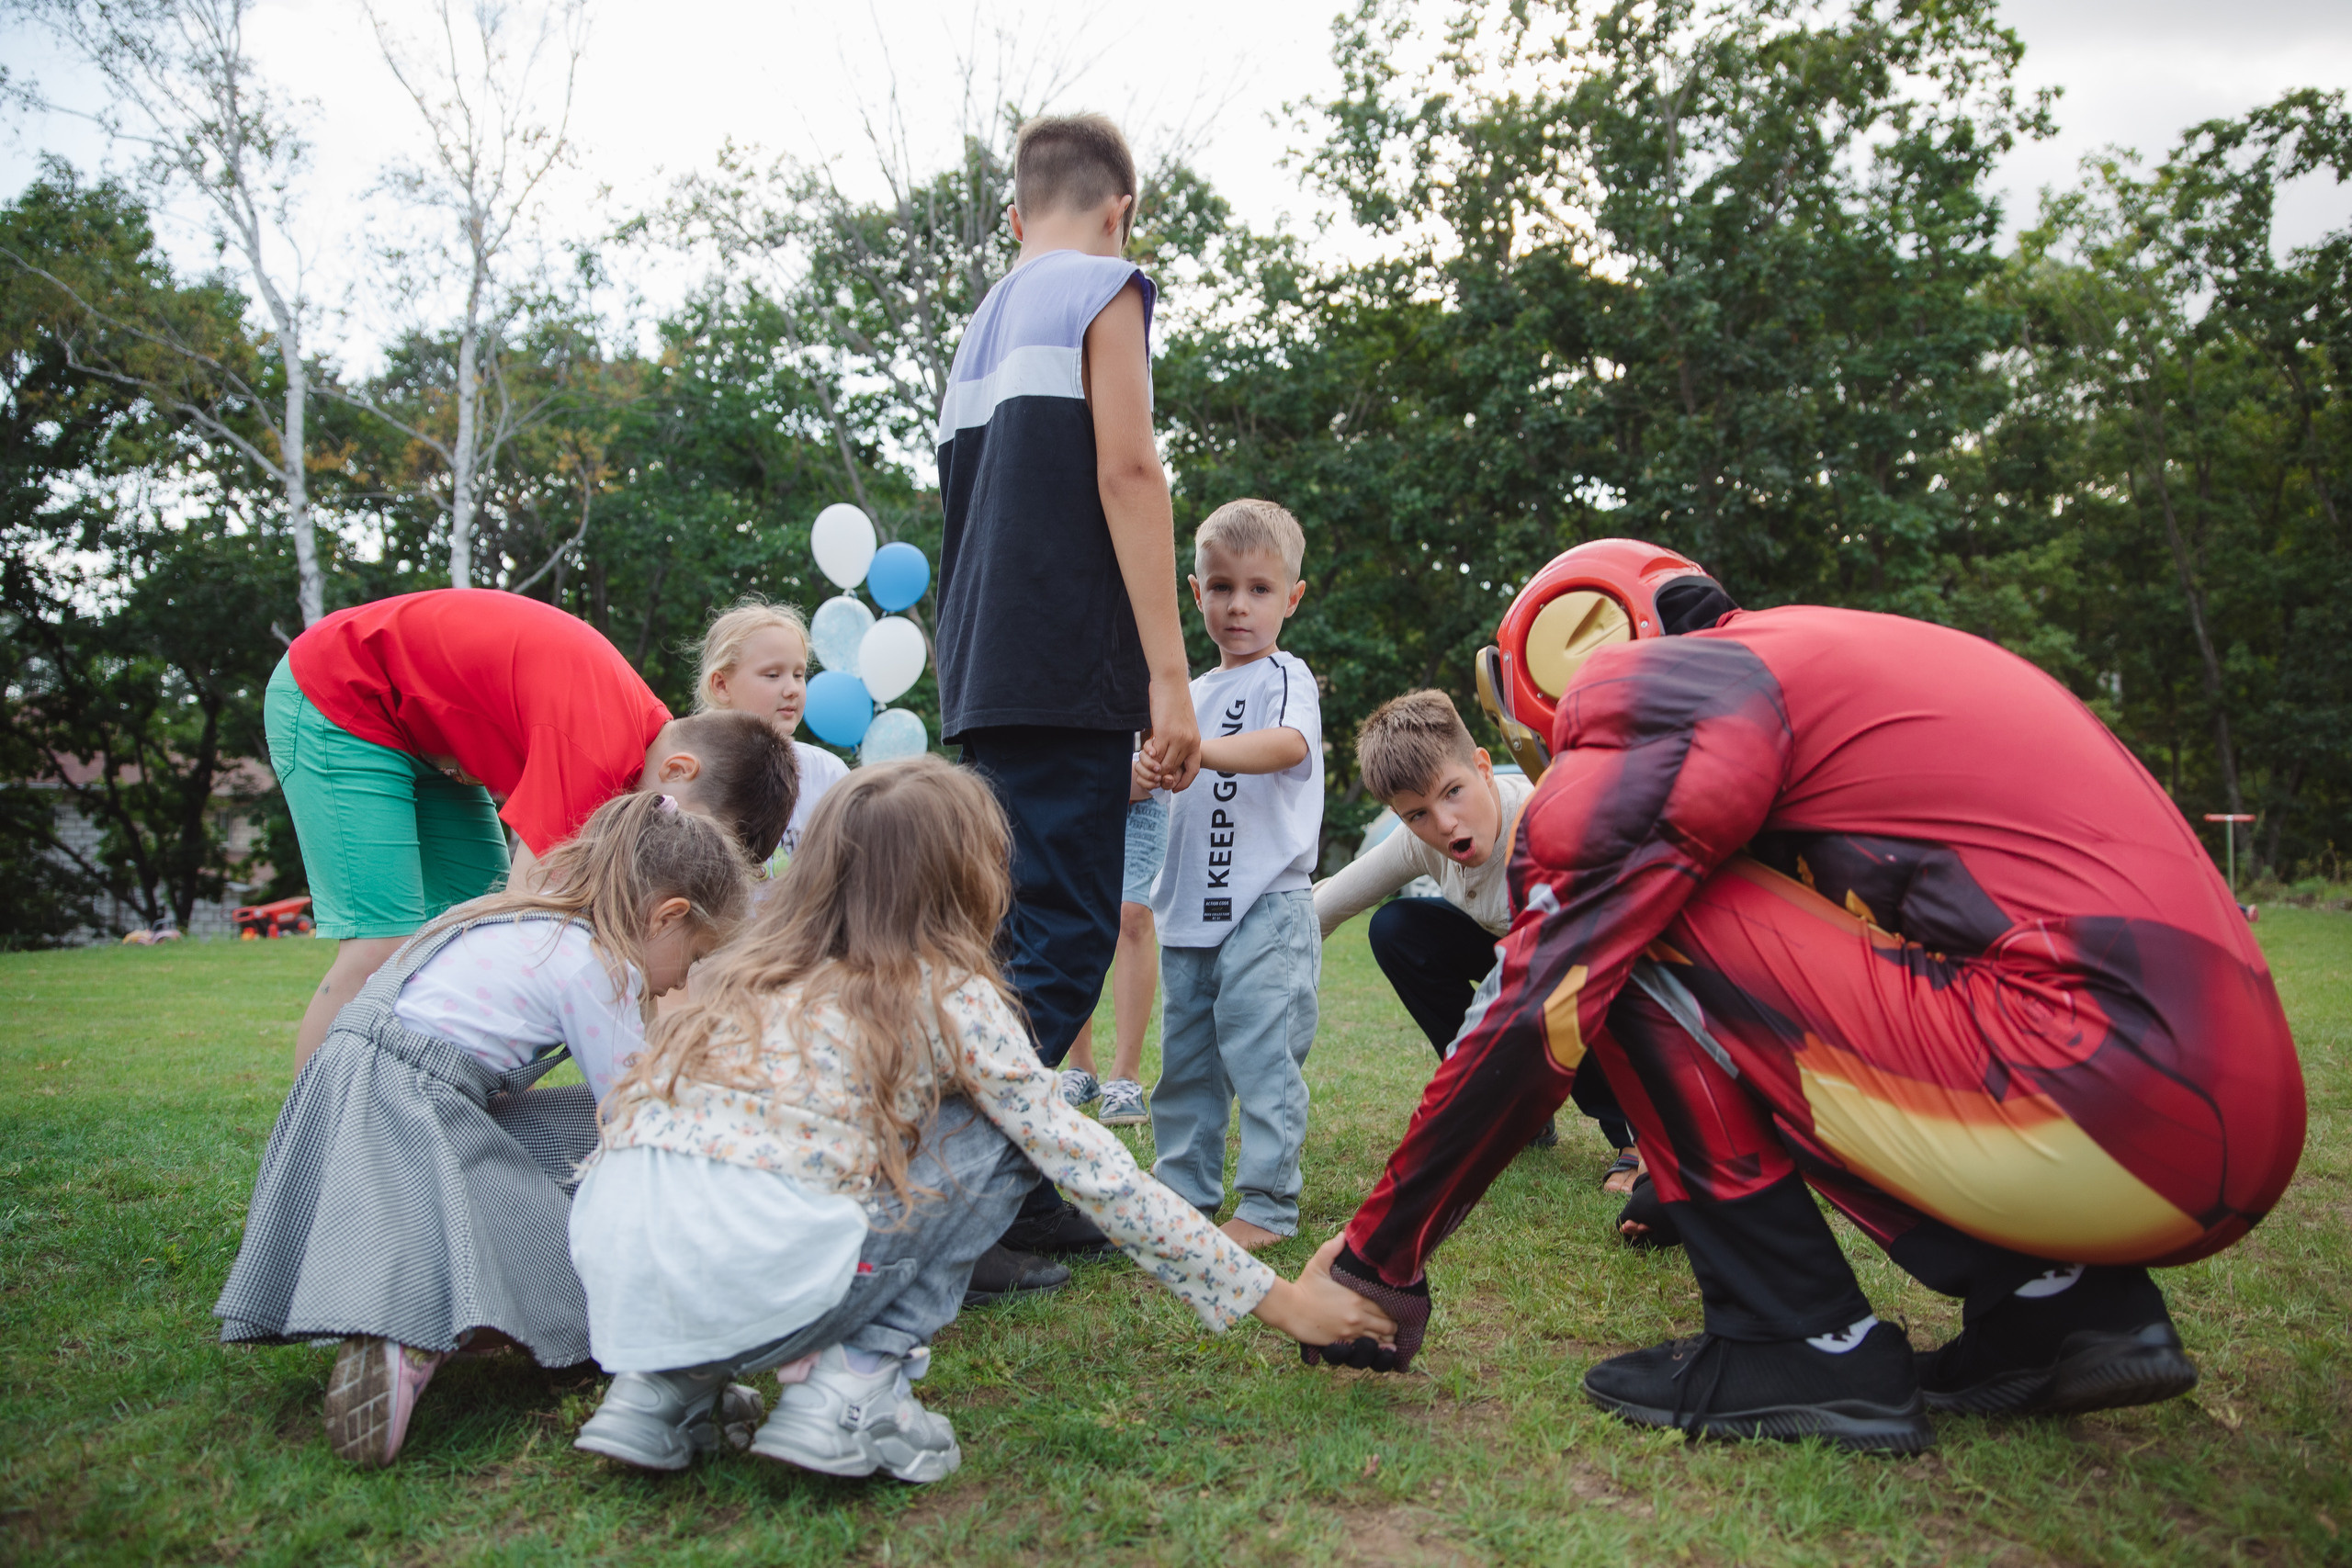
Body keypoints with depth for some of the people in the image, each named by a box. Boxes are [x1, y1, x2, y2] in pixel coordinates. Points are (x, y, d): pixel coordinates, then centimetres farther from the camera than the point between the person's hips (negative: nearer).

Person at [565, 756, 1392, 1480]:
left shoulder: (754, 969, 19)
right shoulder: (949, 995, 4)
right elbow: (1098, 1176, 5)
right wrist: (1276, 1300, 13)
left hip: (605, 1268, 6)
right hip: (754, 1285, -6)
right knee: (996, 1137, 11)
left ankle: (664, 1385, 18)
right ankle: (853, 1388, 4)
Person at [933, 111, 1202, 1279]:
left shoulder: (983, 326, 24)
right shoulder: (1107, 290, 1)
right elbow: (1127, 471, -11)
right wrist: (1169, 675, -15)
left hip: (985, 678, 8)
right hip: (1066, 669, -8)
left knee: (1030, 934, 13)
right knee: (1063, 944, -8)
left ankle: (1016, 1192, 19)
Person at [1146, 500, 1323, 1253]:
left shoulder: (1286, 677, -5)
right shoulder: (1193, 692, 16)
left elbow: (1289, 744, -27)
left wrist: (1200, 749, -41)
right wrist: (1145, 771, 2)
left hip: (1267, 907, -7)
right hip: (1190, 908, 7)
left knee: (1259, 1050, -6)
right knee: (1183, 1055, 12)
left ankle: (1268, 1203, 4)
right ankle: (1183, 1190, 24)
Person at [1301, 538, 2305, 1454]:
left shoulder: (1669, 684, -4)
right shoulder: (1811, 654, 24)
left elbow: (1537, 1008, -10)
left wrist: (1378, 1262, 0)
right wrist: (1680, 1189, 42)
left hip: (2107, 1104, -9)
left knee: (1635, 933, -6)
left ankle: (1809, 1349, 1)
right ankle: (2053, 1299, 14)